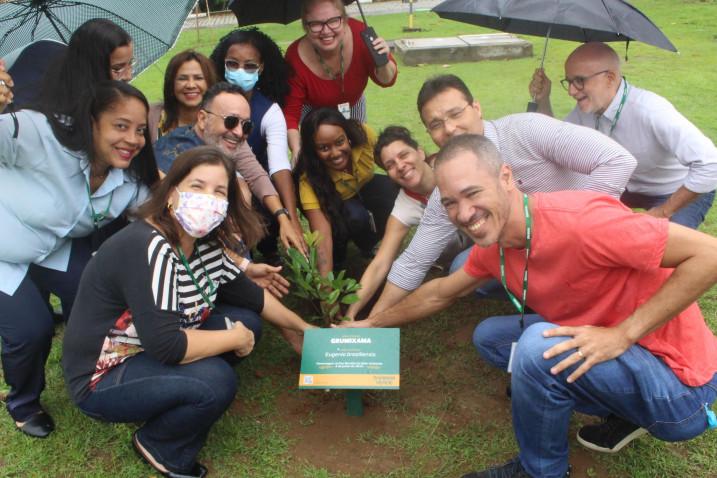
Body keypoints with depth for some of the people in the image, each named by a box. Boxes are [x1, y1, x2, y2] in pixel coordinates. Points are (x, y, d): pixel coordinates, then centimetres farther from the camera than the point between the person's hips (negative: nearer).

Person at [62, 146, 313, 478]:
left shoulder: (205, 243, -4)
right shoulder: (148, 249, -30)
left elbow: (248, 295, 10)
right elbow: (165, 345, -35)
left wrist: (302, 327, 13)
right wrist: (235, 339, -21)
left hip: (153, 355, 9)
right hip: (103, 378, -8)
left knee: (247, 320, -1)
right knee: (216, 381, -28)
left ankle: (176, 405, 7)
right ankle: (159, 445, 1)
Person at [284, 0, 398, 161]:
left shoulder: (359, 34, -33)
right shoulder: (296, 58, -35)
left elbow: (386, 81, -18)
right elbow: (290, 112, -25)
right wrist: (297, 151, -40)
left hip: (353, 108, 2)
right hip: (315, 115, -2)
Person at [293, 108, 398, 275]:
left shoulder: (362, 135, -32)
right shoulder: (310, 177, -37)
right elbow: (322, 236, -43)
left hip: (366, 187, 4)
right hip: (336, 205, -3)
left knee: (391, 188, -28)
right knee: (355, 216, -35)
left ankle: (372, 241, -1)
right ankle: (338, 254, -3)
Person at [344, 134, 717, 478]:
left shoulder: (575, 220, -29)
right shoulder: (492, 245, -2)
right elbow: (439, 294, 15)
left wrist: (622, 333, -28)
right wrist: (371, 324, 21)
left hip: (677, 386, -8)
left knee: (539, 344, -30)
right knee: (489, 336, 9)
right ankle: (623, 414, 10)